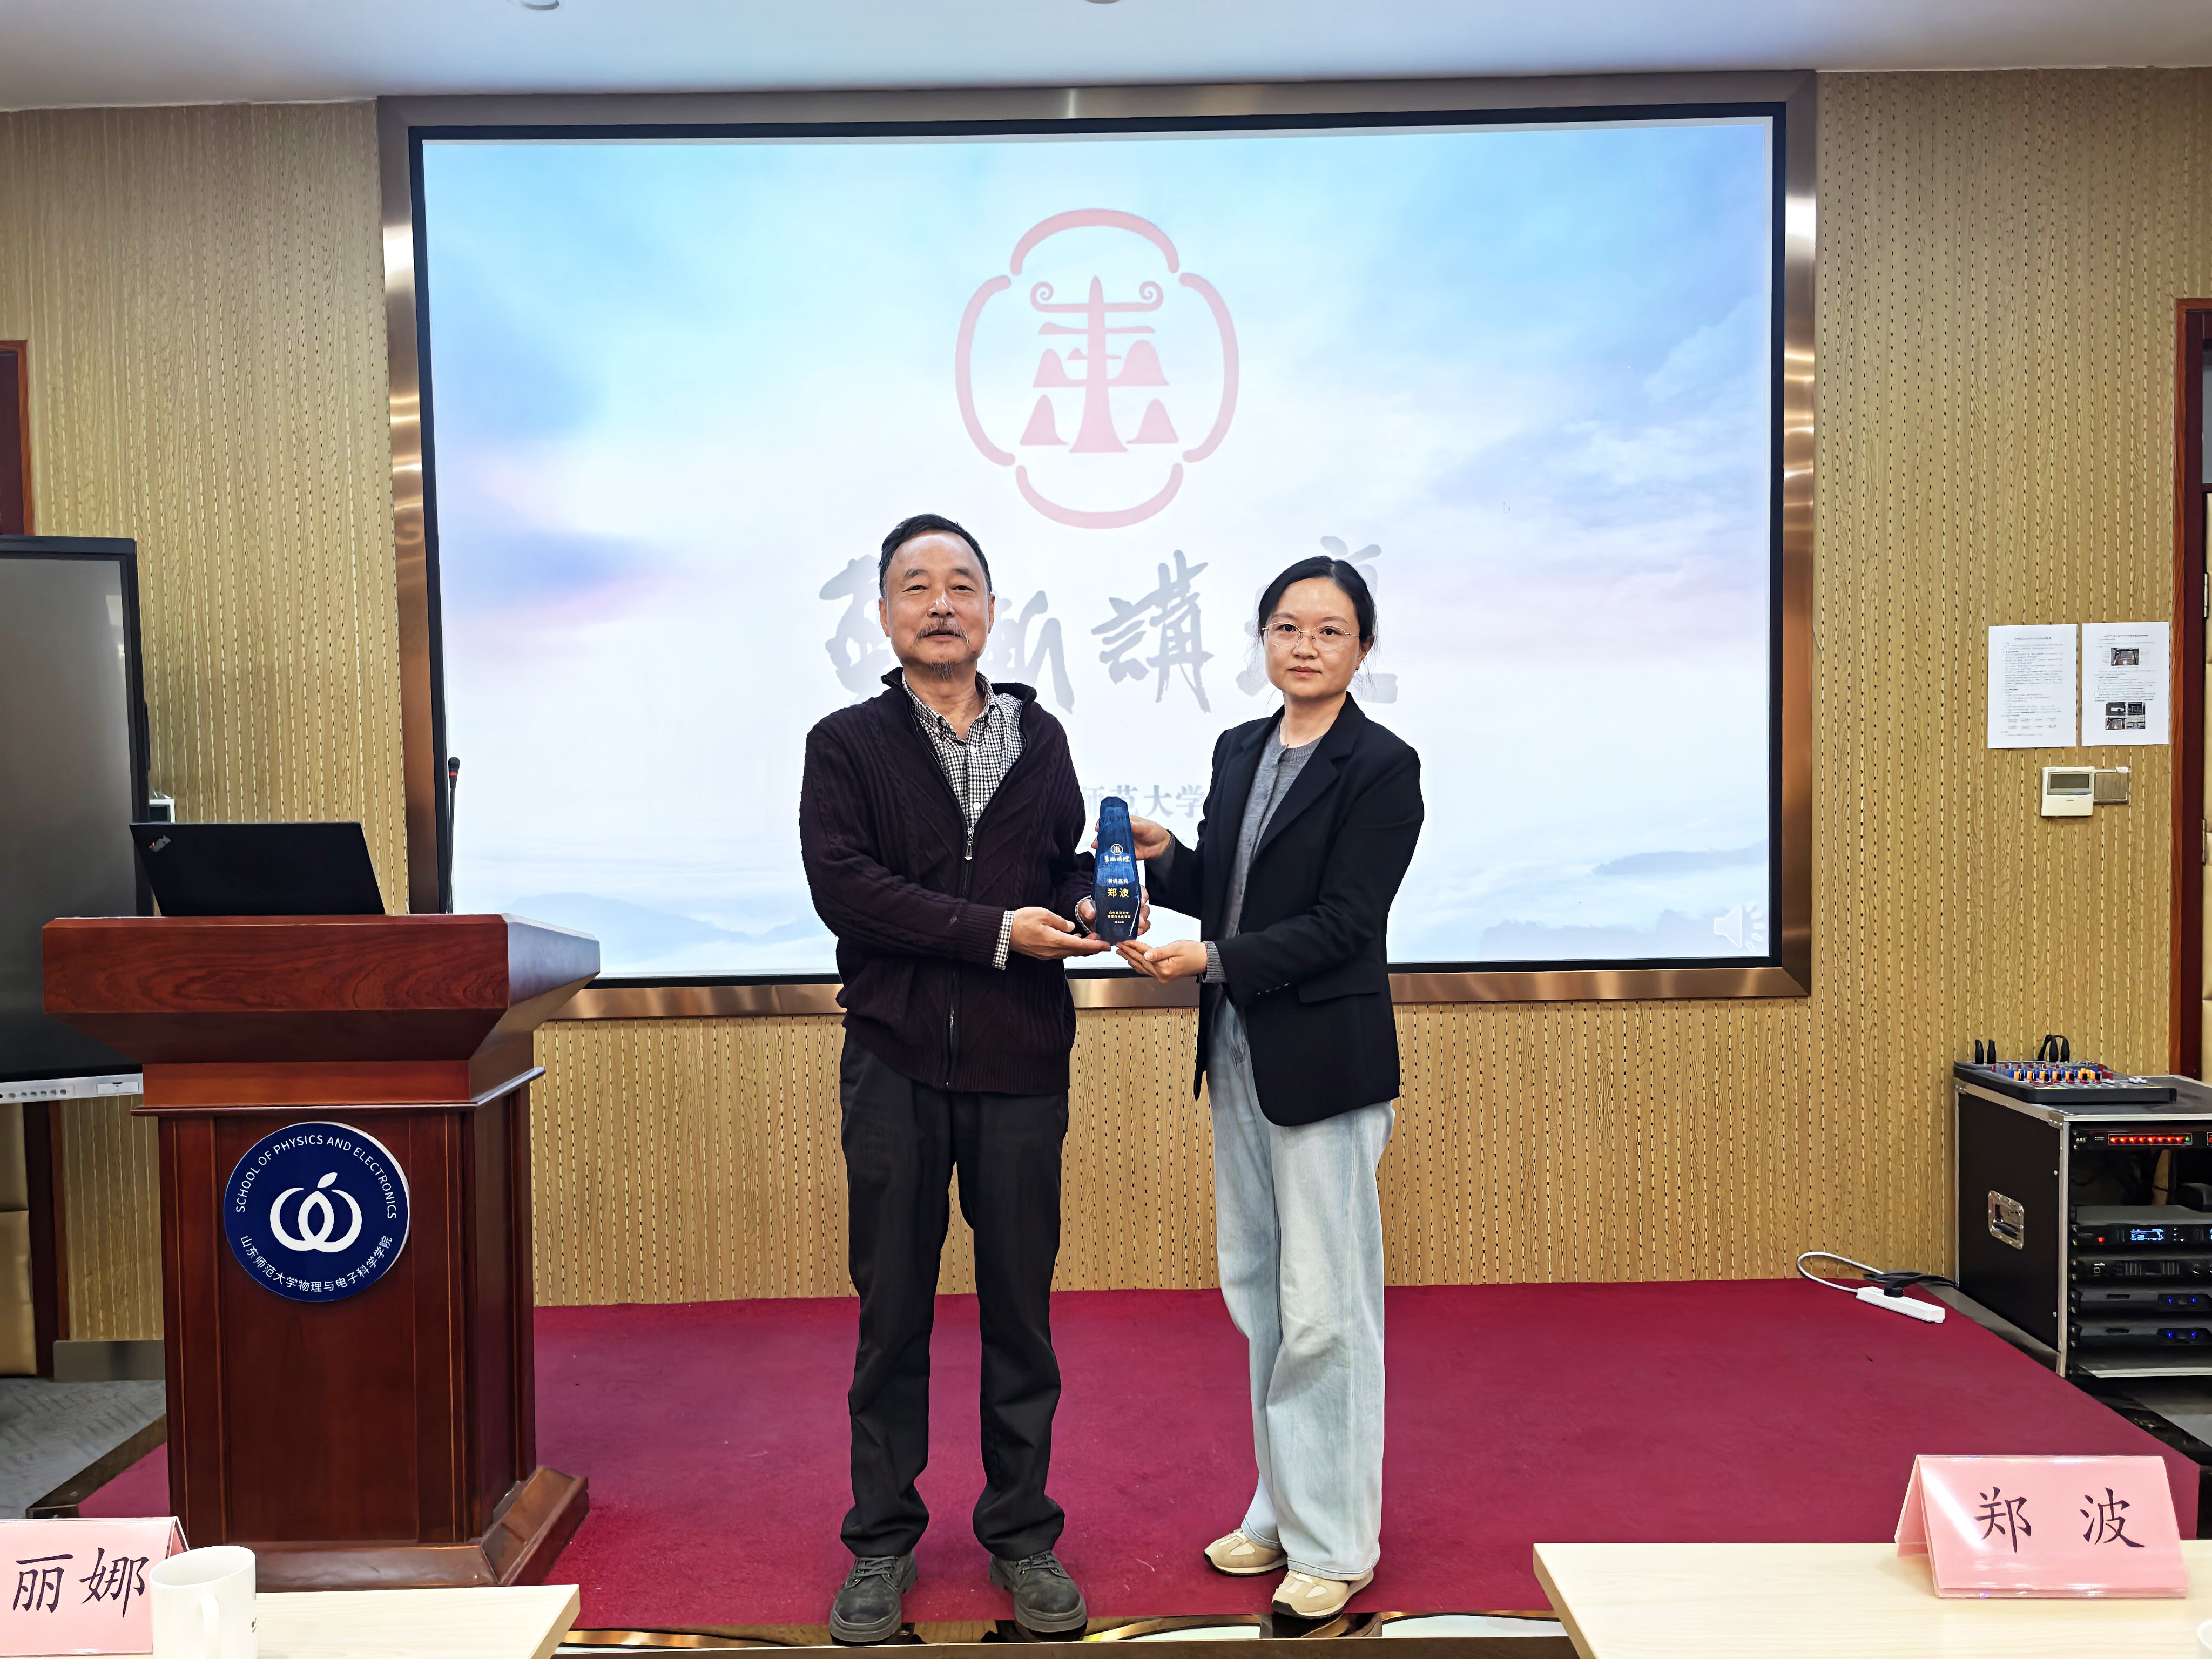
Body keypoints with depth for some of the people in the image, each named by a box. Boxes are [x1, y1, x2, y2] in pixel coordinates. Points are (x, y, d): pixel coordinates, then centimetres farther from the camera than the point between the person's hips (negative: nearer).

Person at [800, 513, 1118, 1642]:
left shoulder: (1040, 737, 12)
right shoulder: (847, 744, 1)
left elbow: (1070, 863, 15)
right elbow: (842, 883, -12)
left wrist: (1083, 910, -9)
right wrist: (998, 932, -17)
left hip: (1022, 1062, 2)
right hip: (896, 1062, -2)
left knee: (1021, 1306, 9)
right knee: (892, 1308, 8)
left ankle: (1021, 1533, 25)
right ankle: (882, 1540, 23)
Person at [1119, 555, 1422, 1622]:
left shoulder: (1382, 767, -11)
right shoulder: (1239, 750, 10)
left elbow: (1342, 925, -16)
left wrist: (1211, 959, -22)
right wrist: (1165, 859, -4)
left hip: (1325, 1063, -7)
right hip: (1239, 1053, 8)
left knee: (1323, 1309, 1)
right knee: (1258, 1292, 16)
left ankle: (1336, 1543, 18)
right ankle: (1286, 1508, 32)